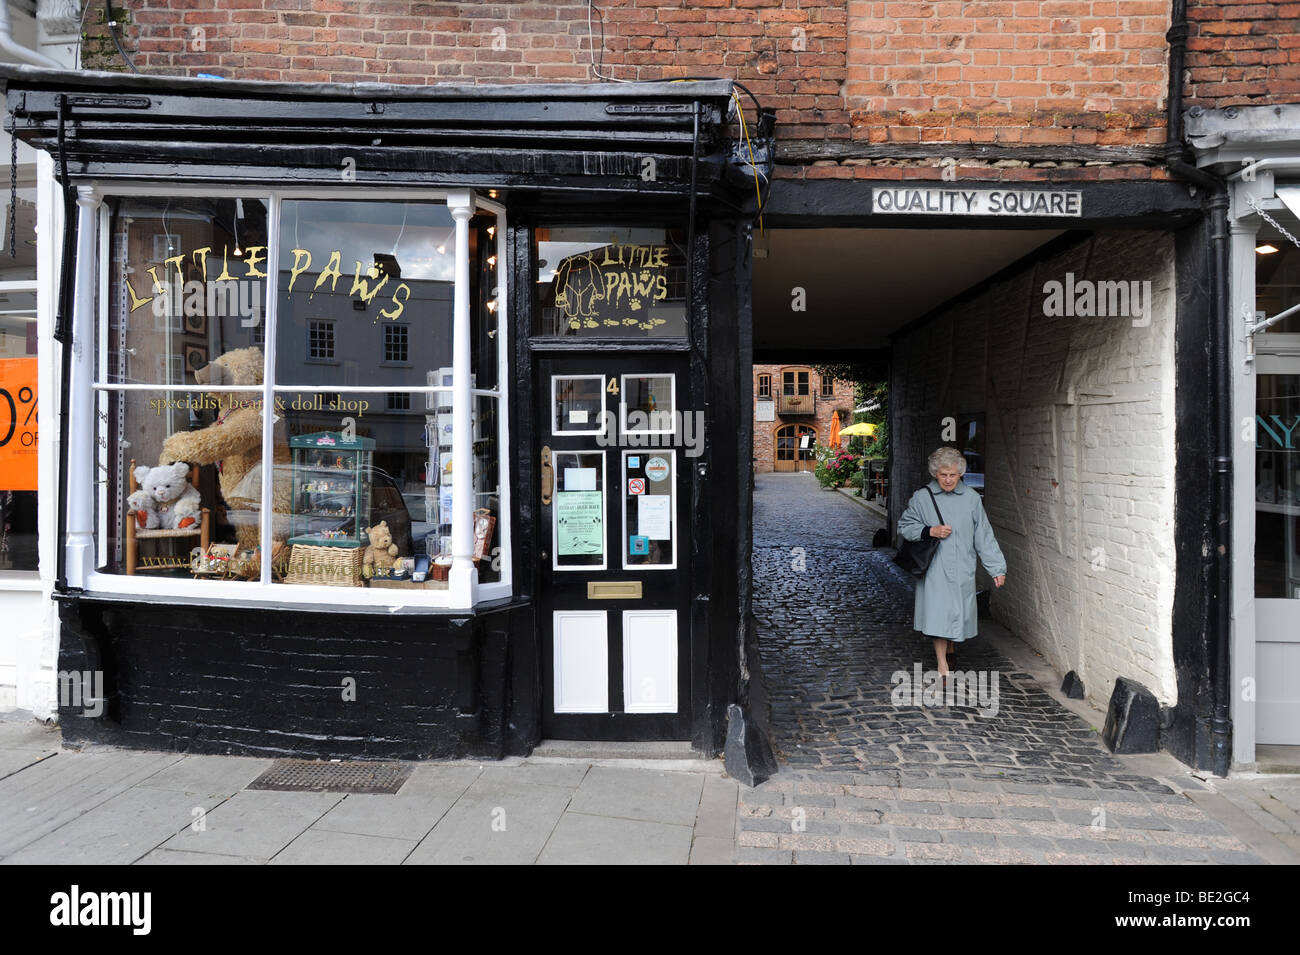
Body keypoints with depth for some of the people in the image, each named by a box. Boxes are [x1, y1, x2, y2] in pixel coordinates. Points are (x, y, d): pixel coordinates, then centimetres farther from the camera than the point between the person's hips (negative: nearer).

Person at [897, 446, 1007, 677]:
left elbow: (984, 537, 6)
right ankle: (942, 665, 2)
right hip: (935, 569, -2)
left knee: (959, 613, 10)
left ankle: (949, 648, 37)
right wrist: (930, 531, -12)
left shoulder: (971, 498, 3)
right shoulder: (922, 498, -2)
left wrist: (997, 569, 5)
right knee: (938, 614, -7)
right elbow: (904, 527, 5)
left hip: (962, 570, 2)